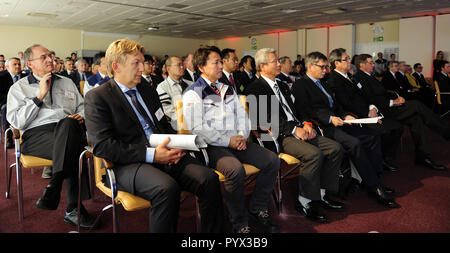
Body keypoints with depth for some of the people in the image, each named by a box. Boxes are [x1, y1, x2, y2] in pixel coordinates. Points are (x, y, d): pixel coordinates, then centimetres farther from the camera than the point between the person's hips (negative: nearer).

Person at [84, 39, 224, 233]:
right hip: (129, 163, -5)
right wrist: (151, 154, -17)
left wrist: (176, 146, 2)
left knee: (209, 179, -20)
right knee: (167, 188, -36)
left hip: (166, 156, 6)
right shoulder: (97, 97, 0)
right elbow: (101, 145, -10)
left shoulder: (148, 91, 21)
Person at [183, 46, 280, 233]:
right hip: (213, 146, -7)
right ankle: (239, 223, -12)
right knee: (236, 169, -35)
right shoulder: (192, 94, -1)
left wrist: (242, 136, -1)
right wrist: (227, 141, -15)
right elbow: (197, 128, -12)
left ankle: (258, 209, 5)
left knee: (272, 160, -11)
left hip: (236, 141, 7)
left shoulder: (227, 90, 21)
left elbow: (242, 115, 20)